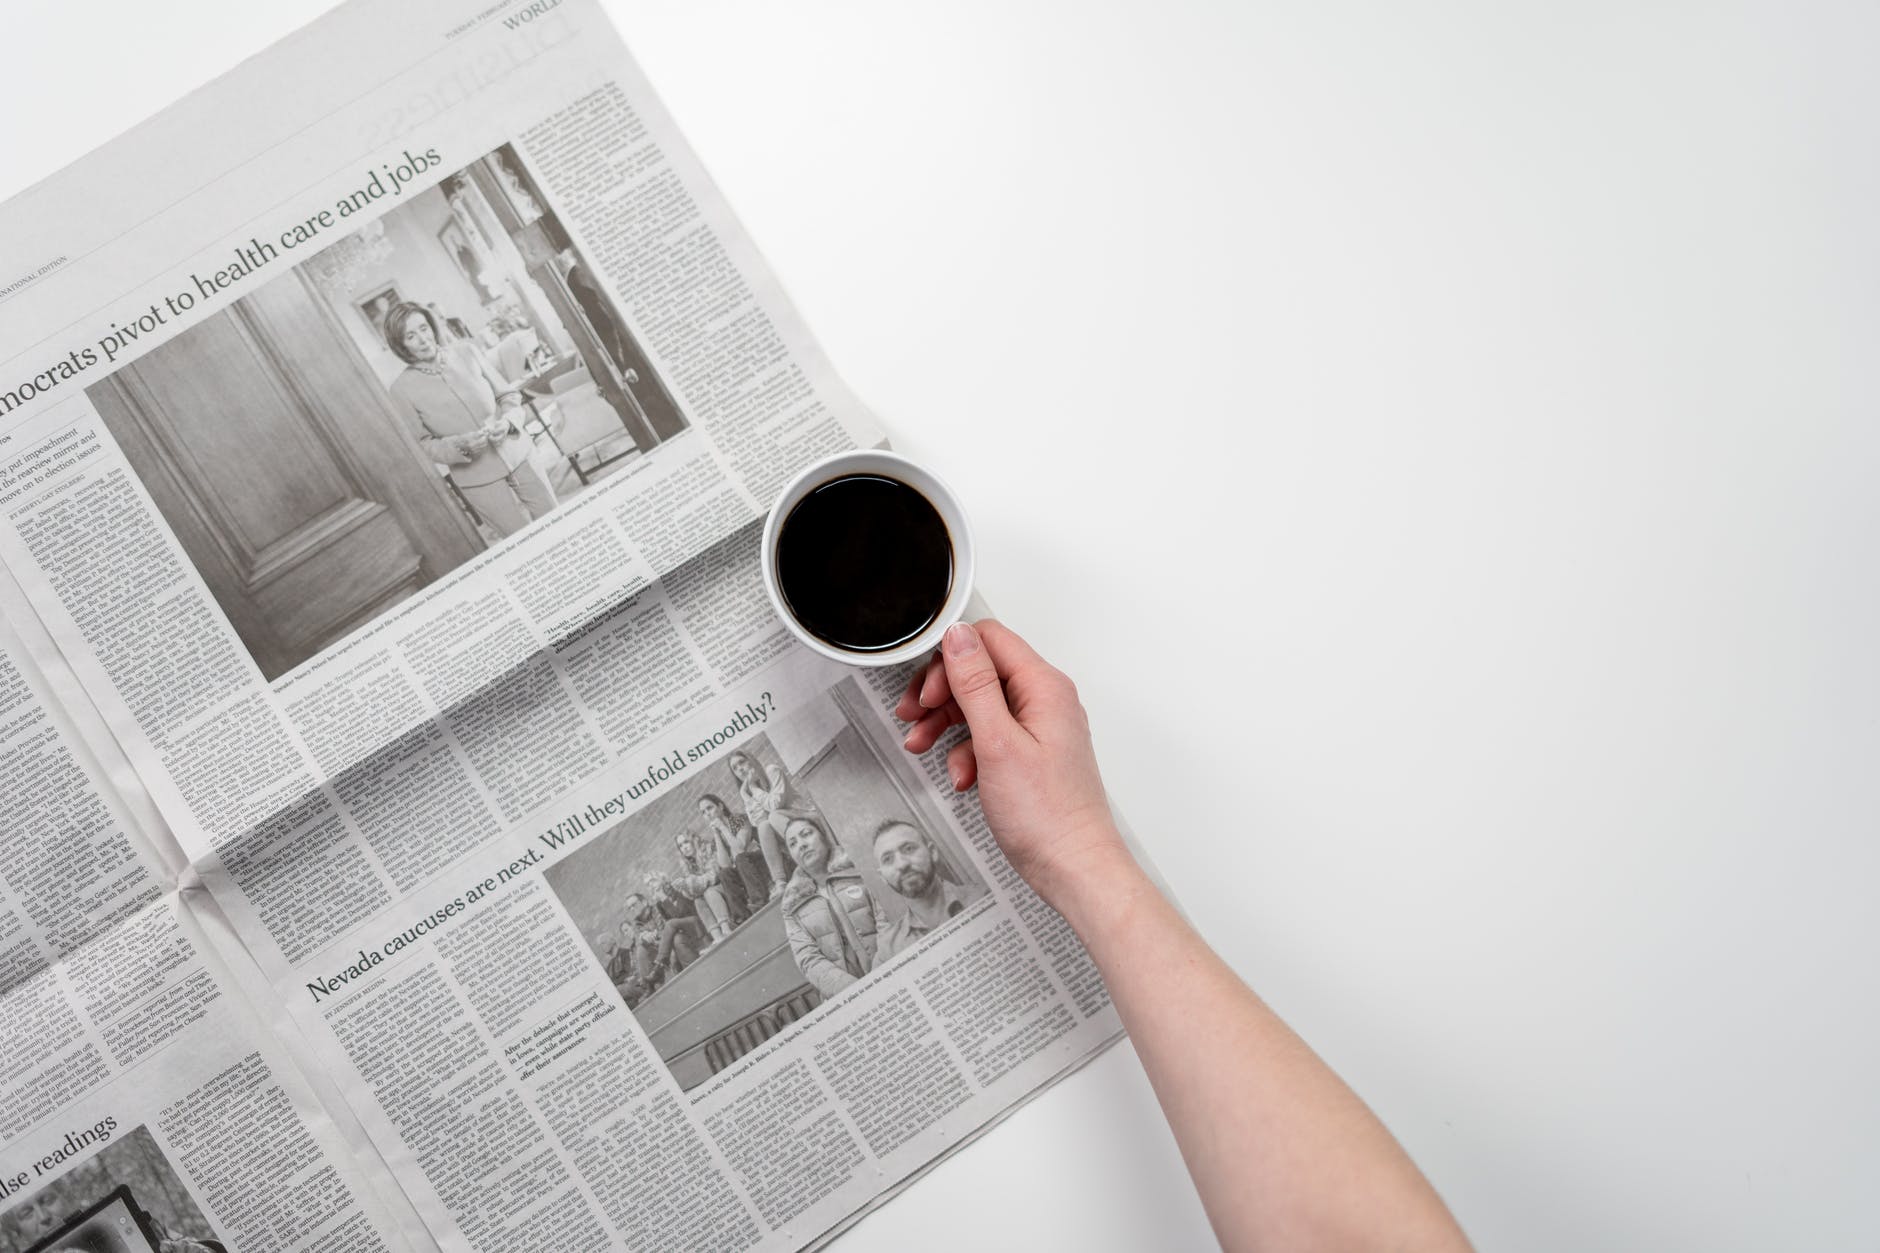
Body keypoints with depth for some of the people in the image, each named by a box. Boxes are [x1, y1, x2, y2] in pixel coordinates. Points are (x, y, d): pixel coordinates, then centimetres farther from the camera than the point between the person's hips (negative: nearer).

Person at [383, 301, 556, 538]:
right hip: (478, 478, -3)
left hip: (516, 457, 3)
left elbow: (508, 394, 7)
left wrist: (506, 420, -15)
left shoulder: (464, 352, -3)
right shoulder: (403, 388, -8)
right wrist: (460, 445, -20)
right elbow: (421, 445, -1)